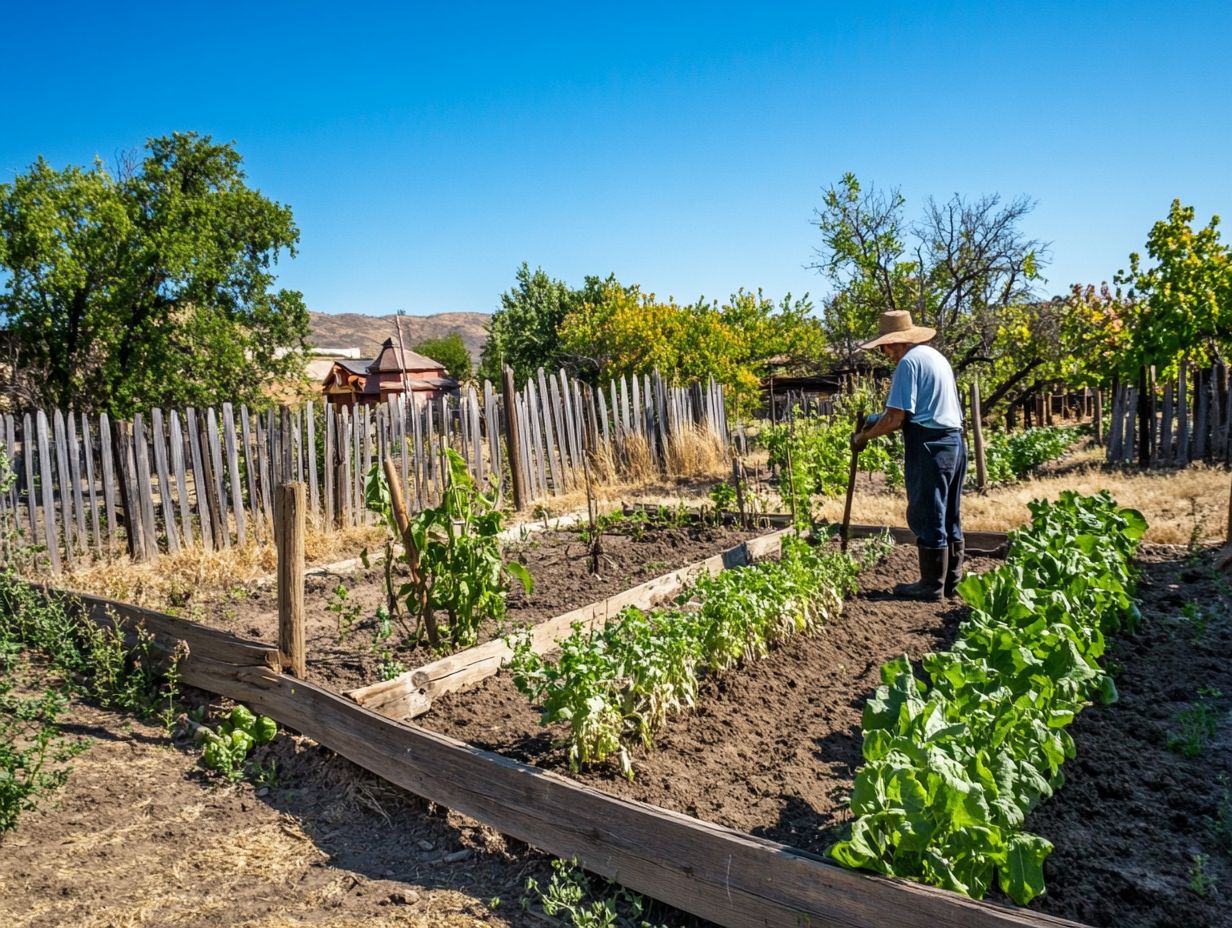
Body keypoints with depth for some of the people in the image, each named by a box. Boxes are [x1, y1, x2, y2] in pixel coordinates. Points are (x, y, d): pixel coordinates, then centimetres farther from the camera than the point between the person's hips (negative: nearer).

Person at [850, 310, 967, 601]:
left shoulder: (909, 362, -11)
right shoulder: (935, 356, 18)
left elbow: (896, 417, -16)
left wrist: (863, 437, -3)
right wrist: (878, 421, 19)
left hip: (929, 445, -10)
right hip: (954, 440, 10)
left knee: (927, 517, -1)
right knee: (949, 518, 14)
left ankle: (932, 585, 5)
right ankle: (952, 580, 22)